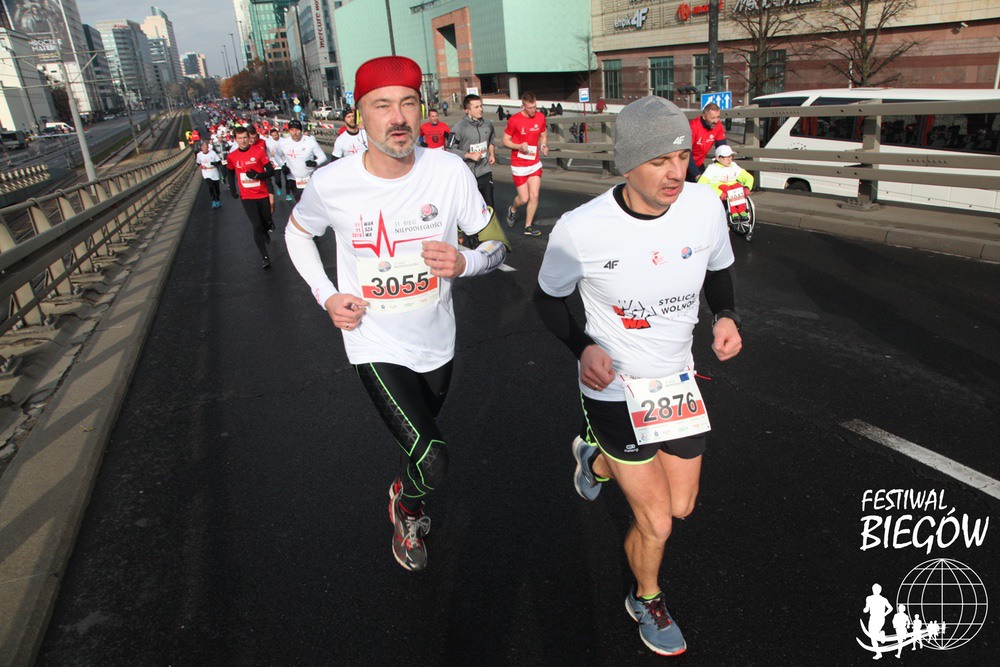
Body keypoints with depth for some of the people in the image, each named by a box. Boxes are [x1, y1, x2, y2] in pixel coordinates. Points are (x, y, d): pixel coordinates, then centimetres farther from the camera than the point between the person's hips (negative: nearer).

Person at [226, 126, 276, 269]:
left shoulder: (259, 151, -8)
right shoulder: (231, 157, -1)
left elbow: (271, 171, -9)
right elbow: (231, 174, 17)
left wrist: (257, 176, -24)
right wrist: (233, 190, 12)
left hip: (263, 194, 0)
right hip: (247, 197, 0)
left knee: (267, 222, 14)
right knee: (257, 226, -11)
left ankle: (265, 233, 52)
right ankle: (264, 256, -5)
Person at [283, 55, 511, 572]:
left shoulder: (448, 171, -15)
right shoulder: (332, 183, -16)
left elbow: (497, 243, -5)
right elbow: (297, 232, 6)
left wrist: (464, 262, -27)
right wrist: (326, 296, -7)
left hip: (436, 340, 3)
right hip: (375, 344, -3)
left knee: (420, 441, 26)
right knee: (431, 463, -15)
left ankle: (407, 504, 60)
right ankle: (406, 505, 23)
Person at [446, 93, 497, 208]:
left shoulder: (488, 124, 5)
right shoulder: (460, 127, -12)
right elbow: (450, 150, -11)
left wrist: (492, 154, 8)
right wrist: (470, 155, -17)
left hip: (485, 172, 4)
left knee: (489, 205, 8)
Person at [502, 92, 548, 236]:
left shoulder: (540, 117, 0)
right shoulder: (514, 120, -13)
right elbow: (506, 141, -6)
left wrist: (544, 146, -6)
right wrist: (519, 146, -24)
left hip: (535, 163, 4)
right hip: (519, 166, -4)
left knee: (534, 196, -2)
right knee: (524, 198, -3)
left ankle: (528, 226, 13)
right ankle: (512, 209, 33)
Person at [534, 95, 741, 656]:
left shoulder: (705, 205, -12)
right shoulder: (580, 230, -23)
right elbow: (549, 298, -5)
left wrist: (727, 315, -11)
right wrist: (583, 347, -22)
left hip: (678, 378, 5)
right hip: (614, 386, -4)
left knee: (682, 505, 18)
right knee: (656, 523, 1)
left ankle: (598, 458, 48)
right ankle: (647, 600, 37)